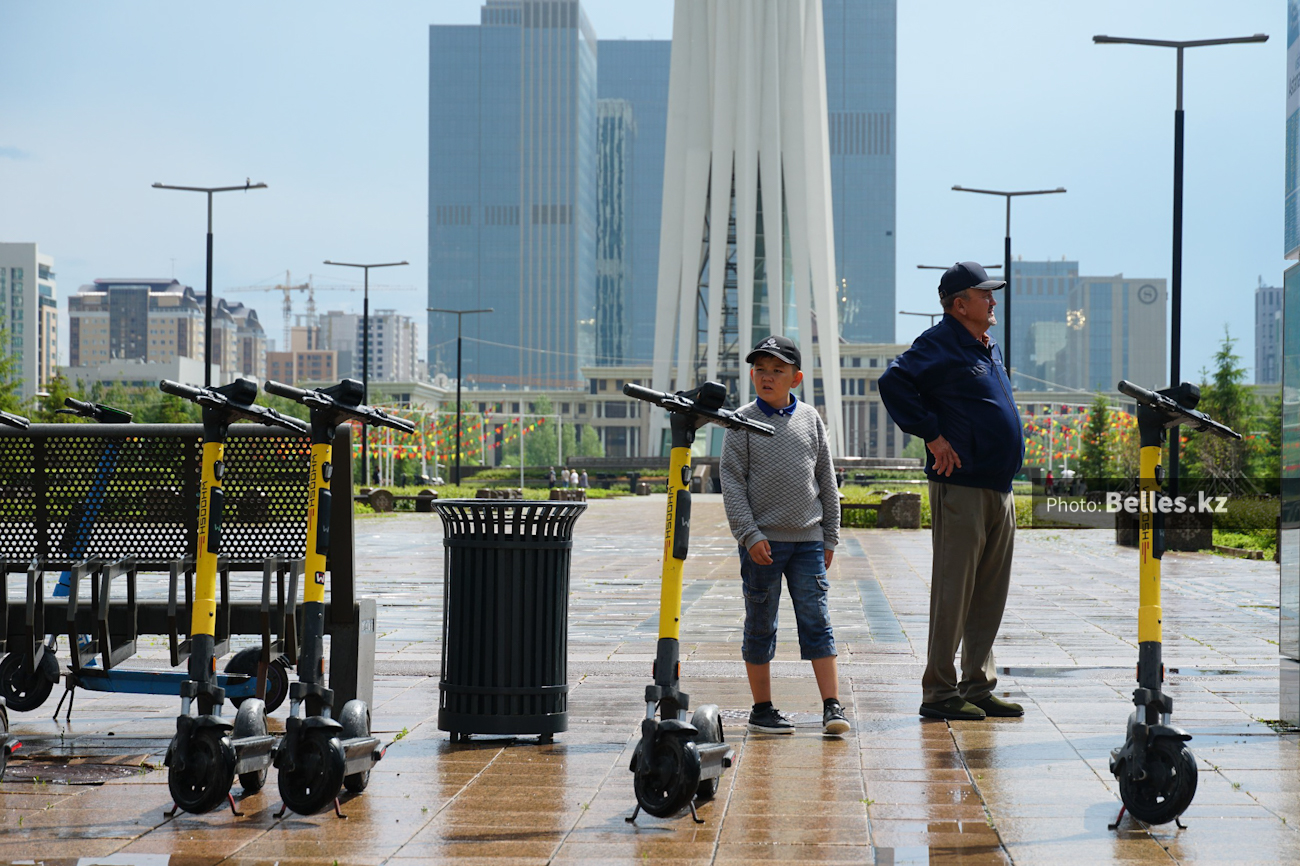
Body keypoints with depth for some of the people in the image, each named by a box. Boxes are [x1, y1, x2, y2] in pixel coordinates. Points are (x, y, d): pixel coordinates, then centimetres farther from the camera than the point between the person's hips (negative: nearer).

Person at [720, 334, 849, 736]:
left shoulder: (810, 419, 7)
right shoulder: (743, 422, -1)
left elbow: (827, 481, 12)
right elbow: (732, 481, -4)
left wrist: (830, 535, 10)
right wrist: (749, 534, -12)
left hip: (808, 539, 2)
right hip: (762, 540, -2)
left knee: (817, 621, -1)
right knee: (760, 626, 5)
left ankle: (832, 706, -1)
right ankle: (762, 708, 14)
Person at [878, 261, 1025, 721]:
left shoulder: (989, 348, 19)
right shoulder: (941, 343, -8)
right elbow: (894, 382, -21)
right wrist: (933, 435, -18)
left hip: (999, 488, 9)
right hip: (961, 488, -9)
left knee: (990, 594, 11)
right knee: (953, 591, -5)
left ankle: (978, 687, 18)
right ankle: (939, 693, 0)